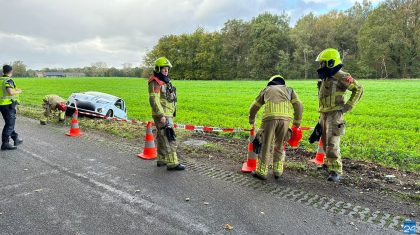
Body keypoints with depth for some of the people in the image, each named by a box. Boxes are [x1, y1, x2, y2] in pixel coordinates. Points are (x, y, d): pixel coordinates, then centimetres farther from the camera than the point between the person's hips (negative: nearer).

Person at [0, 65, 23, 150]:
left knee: (9, 123, 18)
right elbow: (10, 92, -27)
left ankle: (16, 139, 30)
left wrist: (15, 89, 23)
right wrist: (18, 91, -8)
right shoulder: (9, 80, -16)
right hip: (8, 105, -9)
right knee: (9, 124, -3)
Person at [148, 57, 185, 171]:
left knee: (162, 138, 15)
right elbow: (154, 100, -21)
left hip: (167, 114, 10)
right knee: (169, 138, -11)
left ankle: (162, 160, 24)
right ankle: (172, 163, -8)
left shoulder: (165, 81, 17)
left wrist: (170, 114, 23)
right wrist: (161, 115, -26)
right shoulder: (155, 83, -13)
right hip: (162, 115, -10)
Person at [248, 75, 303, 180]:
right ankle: (277, 171, 21)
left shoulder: (266, 89, 30)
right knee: (280, 145, 17)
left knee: (265, 144, 8)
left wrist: (252, 122, 47)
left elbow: (253, 108, 32)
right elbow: (299, 107, 14)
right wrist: (296, 124, 19)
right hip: (285, 117, 2)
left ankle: (261, 172, 13)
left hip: (270, 116, -1)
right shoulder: (289, 89, 29)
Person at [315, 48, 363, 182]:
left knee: (332, 143, -13)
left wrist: (348, 106, -12)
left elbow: (358, 89, -10)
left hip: (335, 114, -9)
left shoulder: (341, 77, -13)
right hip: (324, 114, 9)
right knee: (325, 141, 17)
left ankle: (336, 171, -9)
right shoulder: (324, 78, 13)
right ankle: (330, 164, 35)